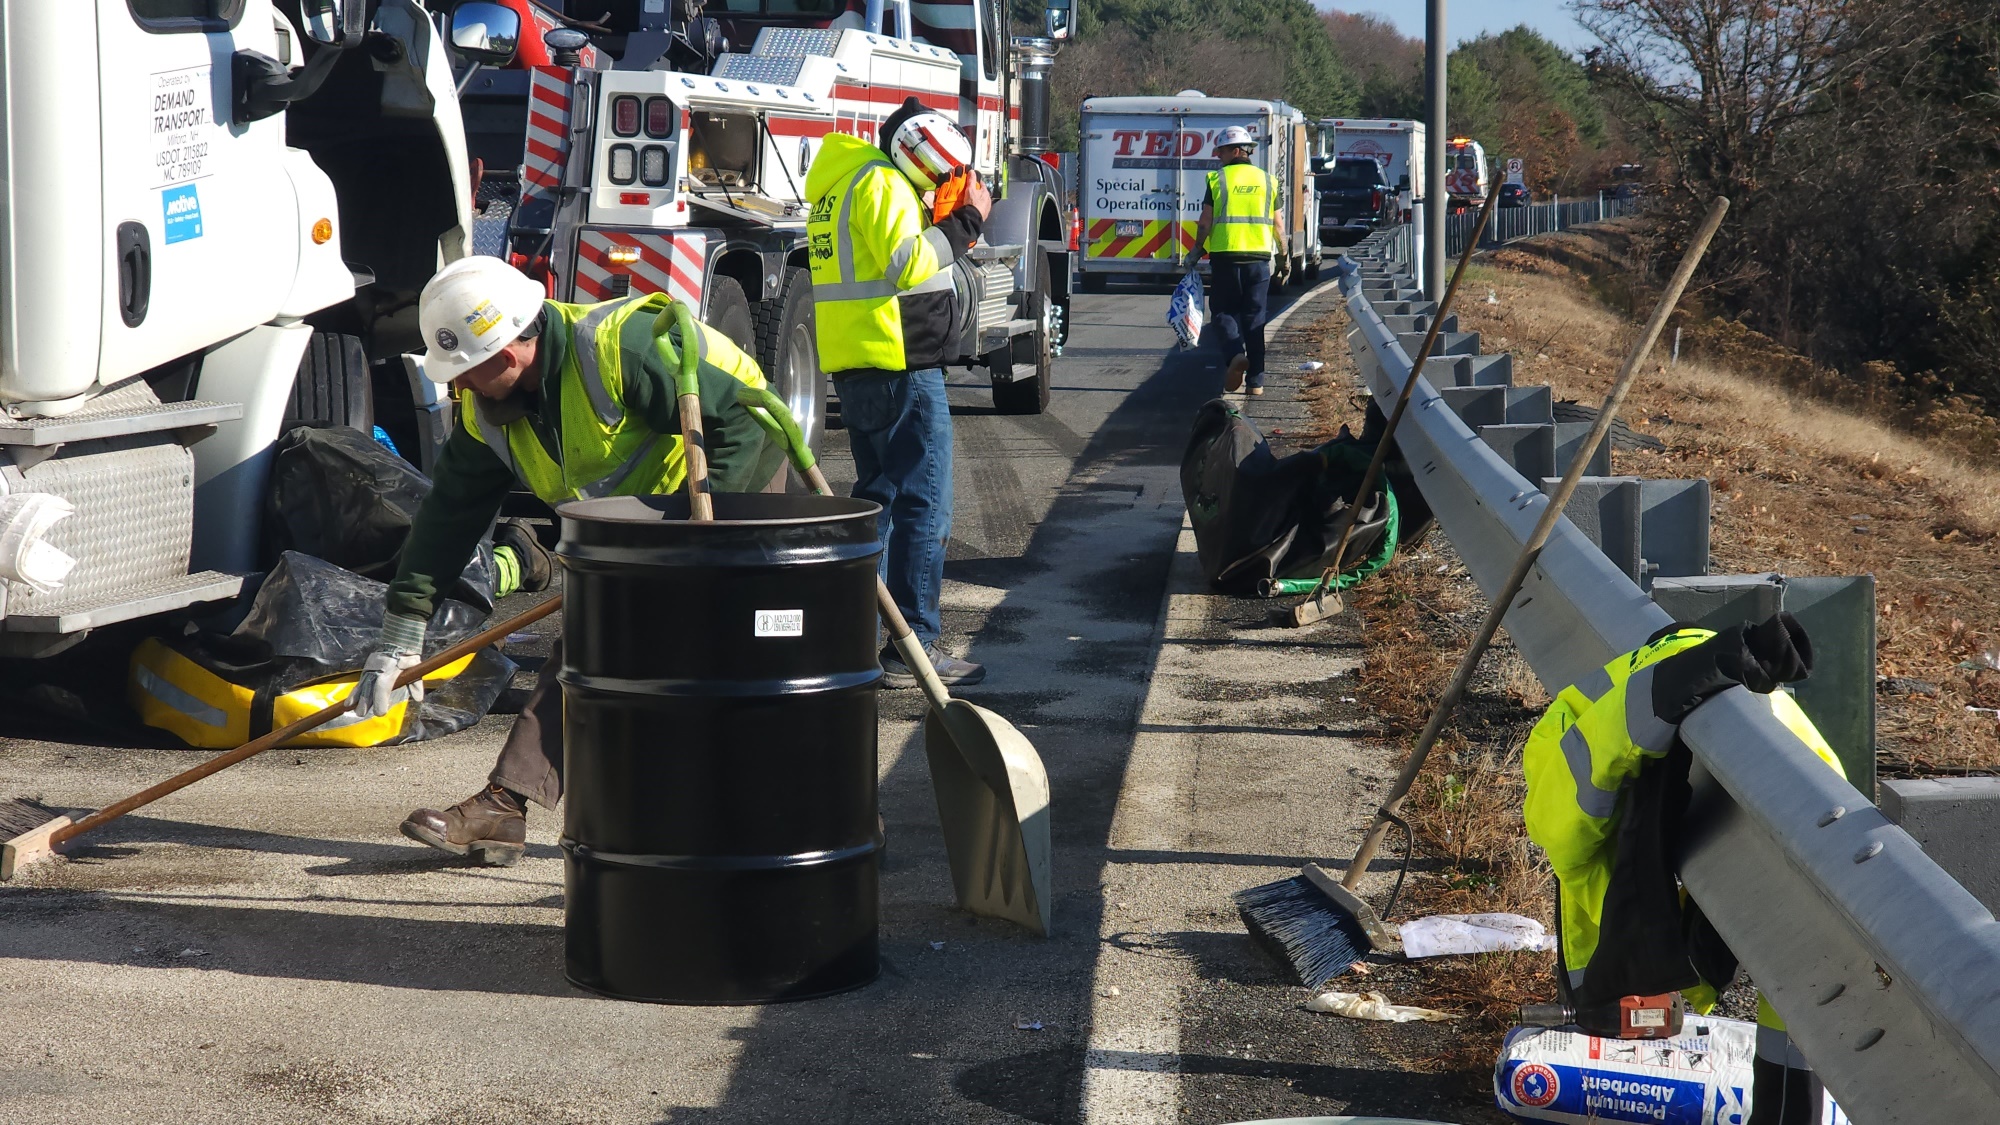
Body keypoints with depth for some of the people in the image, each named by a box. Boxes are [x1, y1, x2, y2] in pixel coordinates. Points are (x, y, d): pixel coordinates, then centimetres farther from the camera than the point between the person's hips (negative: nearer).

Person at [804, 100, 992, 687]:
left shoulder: (840, 182, 20)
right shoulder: (882, 182, -12)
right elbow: (906, 265, -21)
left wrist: (948, 221, 14)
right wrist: (966, 221, -12)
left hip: (852, 363, 10)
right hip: (900, 363, -10)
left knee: (878, 495, 18)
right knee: (924, 505, -8)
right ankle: (912, 648, -9)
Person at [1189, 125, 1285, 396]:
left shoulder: (1218, 179, -2)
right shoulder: (1267, 180, 7)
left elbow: (1205, 223, -4)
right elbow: (1278, 224, 7)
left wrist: (1197, 252, 8)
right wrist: (1284, 255, 20)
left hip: (1225, 255, -3)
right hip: (1258, 257, 3)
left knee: (1225, 310, 9)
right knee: (1254, 317, 8)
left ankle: (1235, 352, -20)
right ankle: (1256, 381, 7)